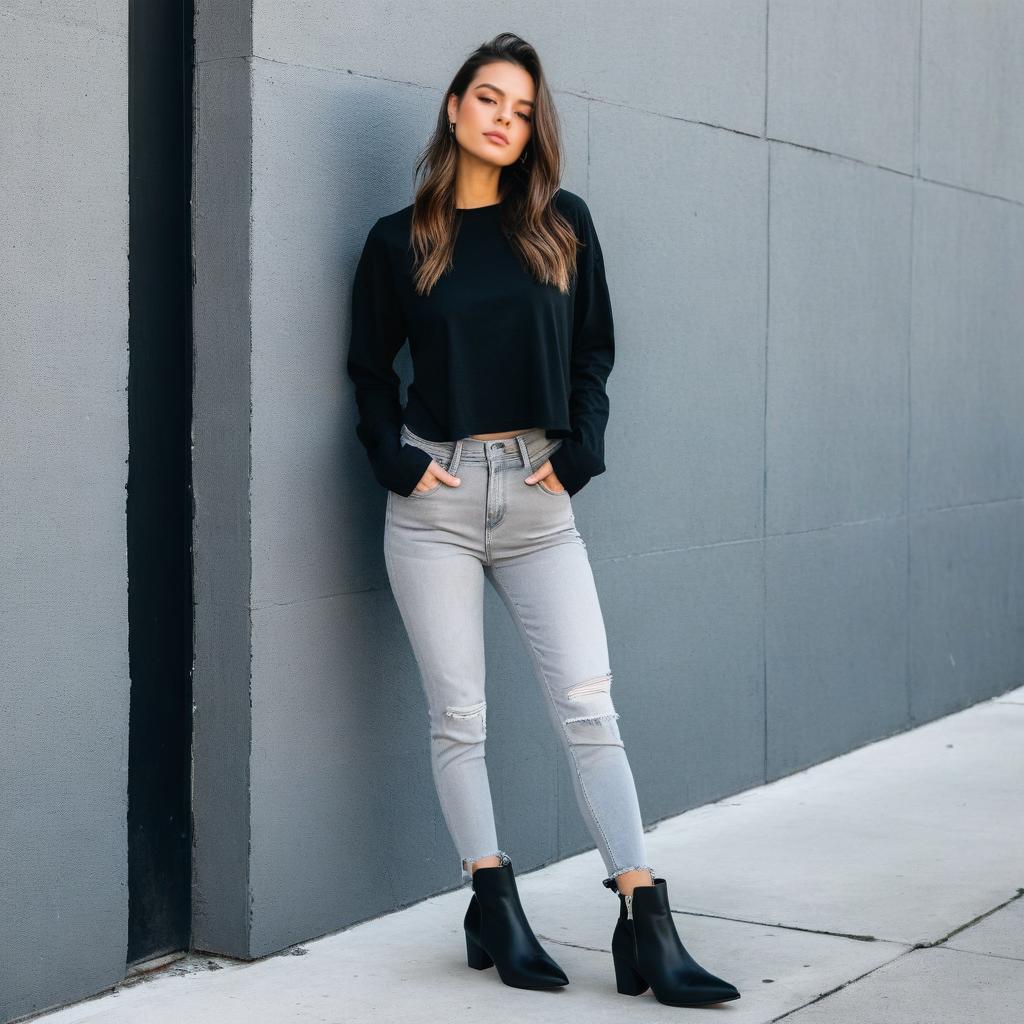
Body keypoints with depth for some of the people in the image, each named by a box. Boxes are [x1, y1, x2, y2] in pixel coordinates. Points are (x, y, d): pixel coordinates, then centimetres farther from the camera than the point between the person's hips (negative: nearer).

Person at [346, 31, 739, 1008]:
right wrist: (398, 462, -5)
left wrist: (579, 450, -3)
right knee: (457, 714, 2)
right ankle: (494, 909, 14)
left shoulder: (562, 223, 7)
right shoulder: (399, 239, 5)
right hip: (436, 495, 0)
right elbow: (369, 371, 9)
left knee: (588, 706, -4)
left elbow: (594, 349, 11)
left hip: (538, 493, 1)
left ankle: (645, 925, -3)